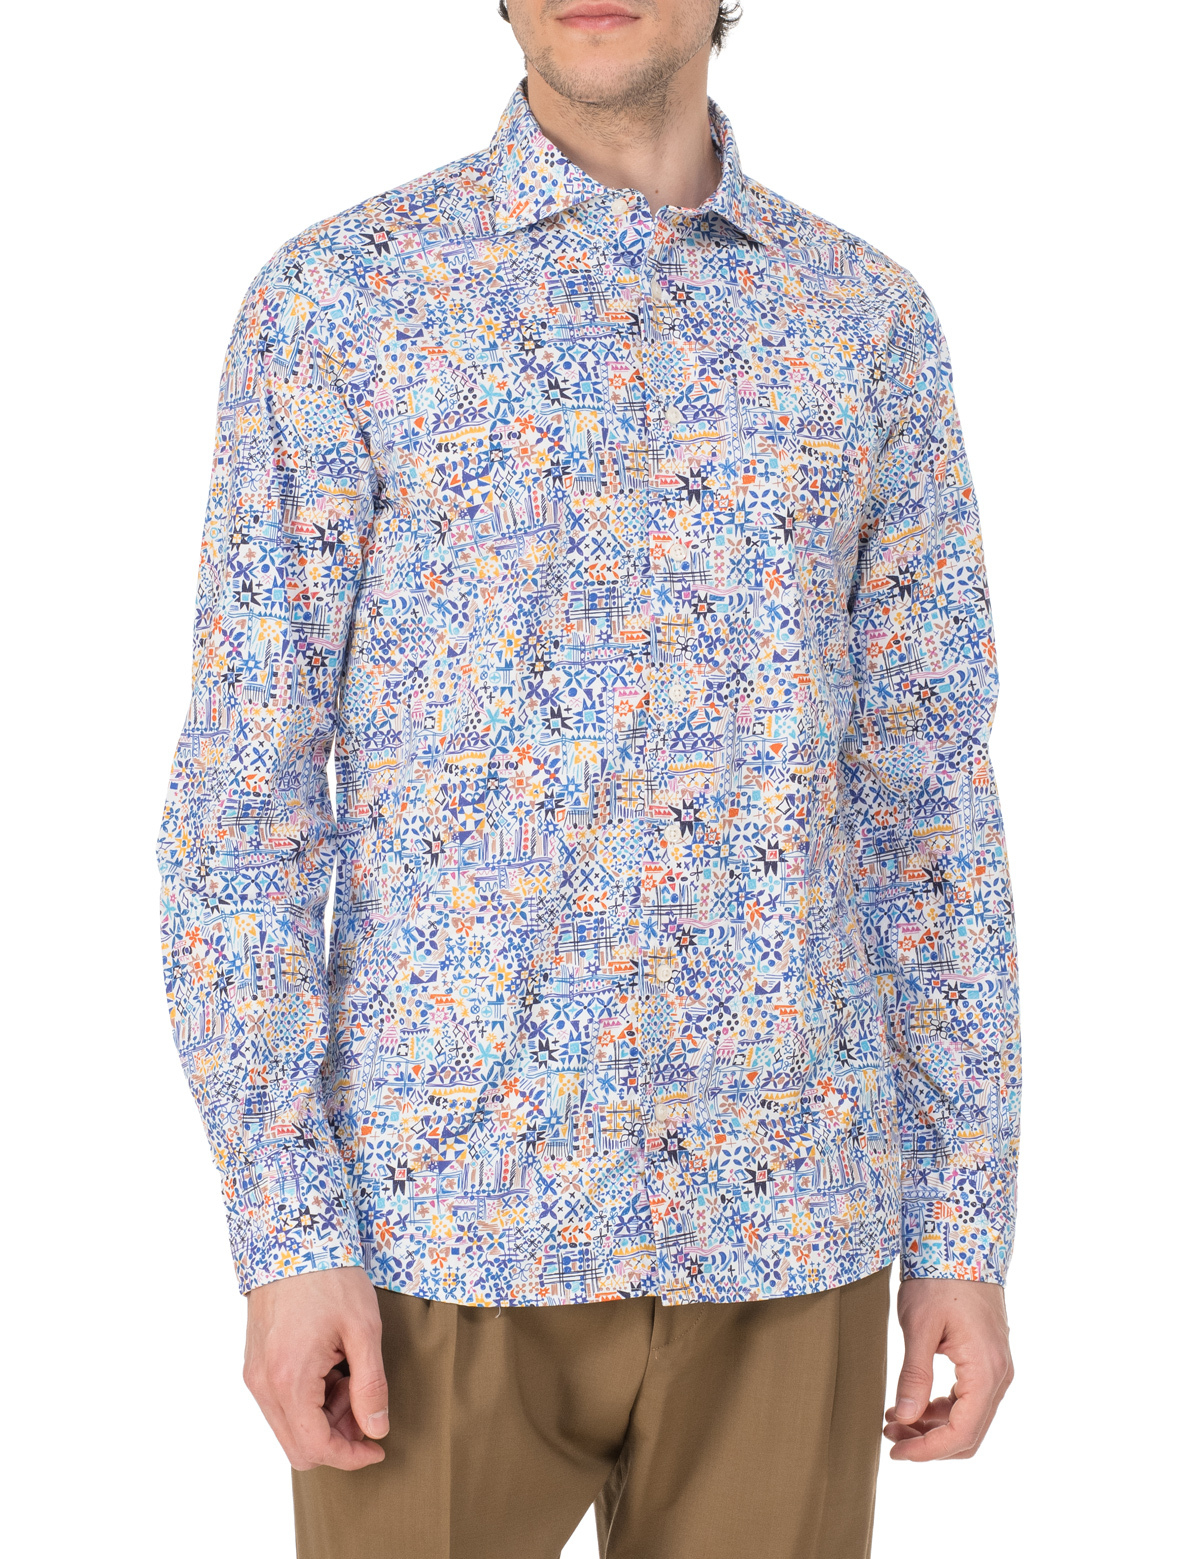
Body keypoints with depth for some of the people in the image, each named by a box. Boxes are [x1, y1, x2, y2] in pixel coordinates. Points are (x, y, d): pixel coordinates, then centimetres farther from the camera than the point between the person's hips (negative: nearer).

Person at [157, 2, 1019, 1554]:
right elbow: (245, 791, -4)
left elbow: (928, 793, 8)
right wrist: (281, 1233, -11)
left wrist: (968, 1226, 3)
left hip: (775, 1224, 2)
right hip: (442, 1210, -2)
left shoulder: (869, 322, 8)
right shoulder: (334, 296, 0)